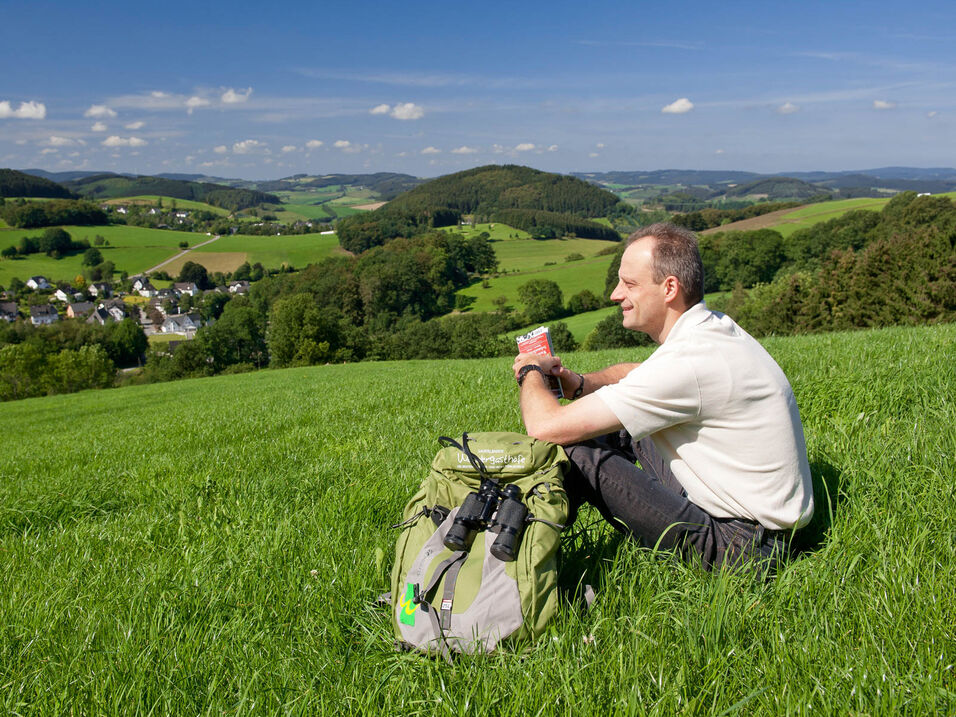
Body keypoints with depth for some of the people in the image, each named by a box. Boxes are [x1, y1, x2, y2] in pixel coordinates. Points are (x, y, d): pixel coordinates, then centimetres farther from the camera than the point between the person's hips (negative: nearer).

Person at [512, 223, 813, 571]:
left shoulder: (688, 362, -28)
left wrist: (531, 372, -5)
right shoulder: (713, 327, 2)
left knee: (574, 450, -16)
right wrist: (580, 383, 1)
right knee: (617, 422, 16)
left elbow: (547, 426, -27)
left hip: (741, 548, -10)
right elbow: (634, 374, 22)